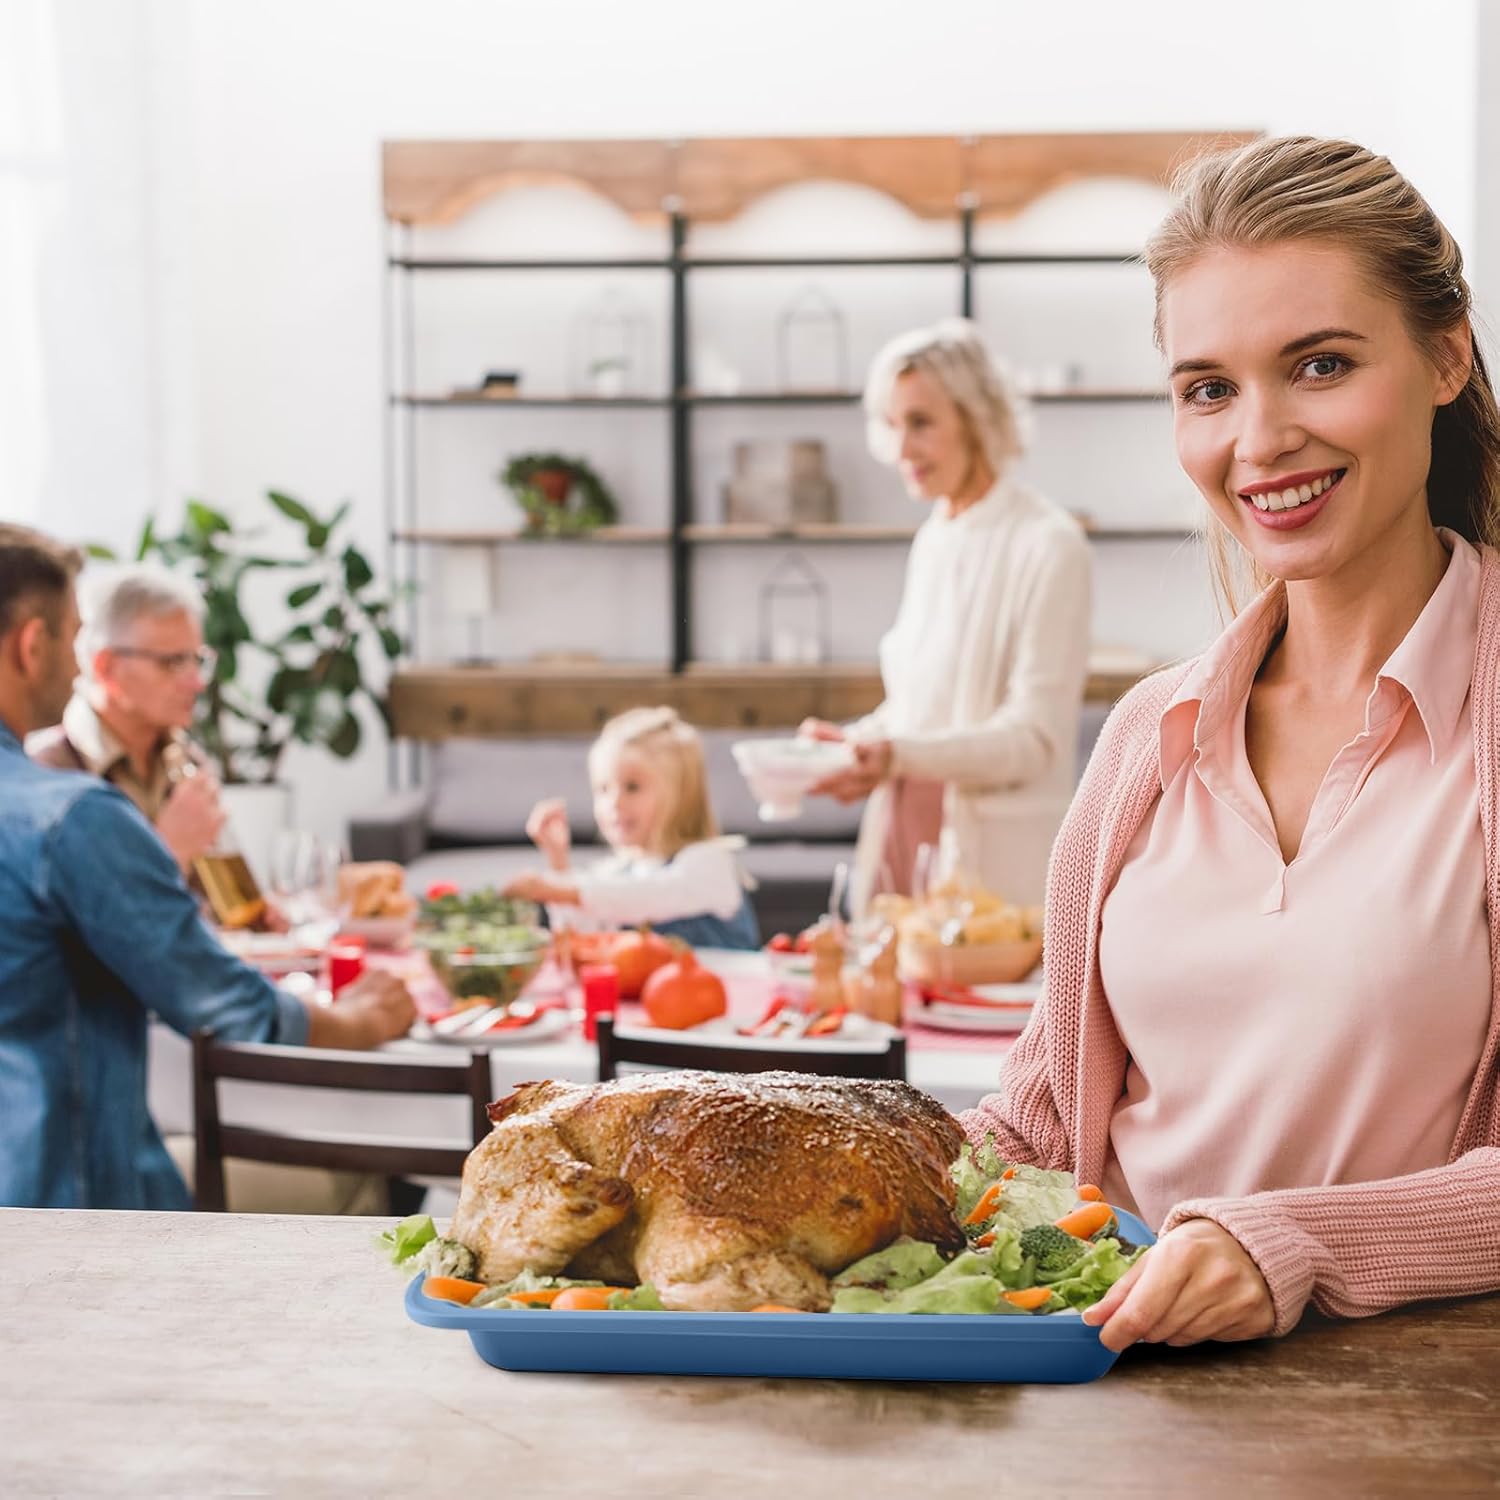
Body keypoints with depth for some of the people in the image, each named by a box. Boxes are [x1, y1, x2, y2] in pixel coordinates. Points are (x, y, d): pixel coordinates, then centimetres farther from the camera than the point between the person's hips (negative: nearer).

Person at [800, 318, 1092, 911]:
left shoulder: (1048, 545, -11)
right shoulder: (933, 537, 11)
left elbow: (1033, 737, -15)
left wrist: (899, 755, -26)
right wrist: (855, 741, 0)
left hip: (995, 861, -6)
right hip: (906, 840, 7)